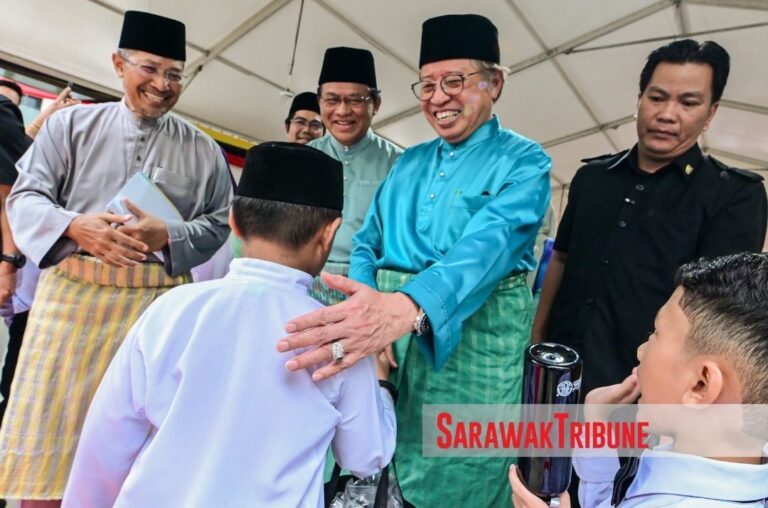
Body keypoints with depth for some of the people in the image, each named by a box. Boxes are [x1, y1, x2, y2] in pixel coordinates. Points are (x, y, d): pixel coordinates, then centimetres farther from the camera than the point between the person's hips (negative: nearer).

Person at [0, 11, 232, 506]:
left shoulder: (201, 149, 7)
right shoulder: (71, 124, 8)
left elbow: (219, 223, 6)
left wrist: (167, 236, -13)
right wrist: (76, 227, -16)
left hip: (156, 301, 0)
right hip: (72, 293, 1)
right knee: (51, 420, 5)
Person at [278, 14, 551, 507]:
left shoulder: (522, 161, -6)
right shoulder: (408, 163, 12)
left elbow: (487, 246, -25)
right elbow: (367, 246, 8)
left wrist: (405, 307, -43)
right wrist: (364, 315, -13)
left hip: (471, 341, -4)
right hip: (390, 339, 5)